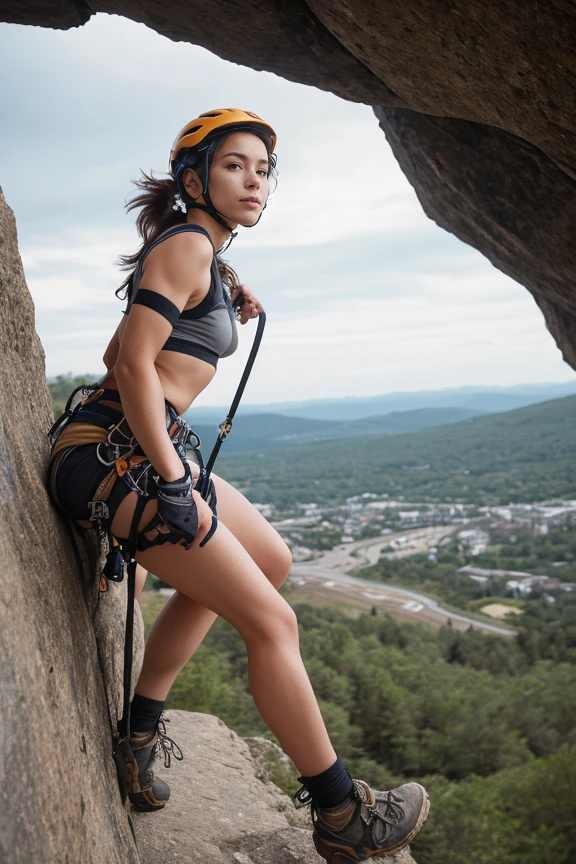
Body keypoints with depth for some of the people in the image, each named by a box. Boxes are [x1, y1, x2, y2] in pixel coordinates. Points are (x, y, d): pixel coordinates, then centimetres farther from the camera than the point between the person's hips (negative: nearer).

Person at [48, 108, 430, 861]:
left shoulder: (203, 257, 19)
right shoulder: (186, 244, -10)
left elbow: (120, 355, 20)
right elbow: (133, 364, -19)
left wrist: (224, 310, 17)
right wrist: (175, 486, -21)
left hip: (142, 452, 11)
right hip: (116, 454, -11)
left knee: (271, 563, 21)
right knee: (272, 623, -7)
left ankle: (137, 736, 23)